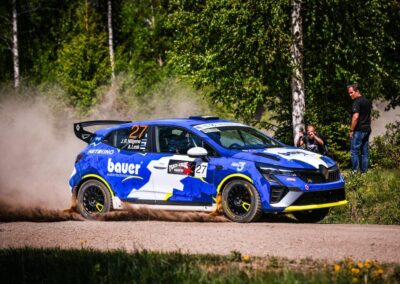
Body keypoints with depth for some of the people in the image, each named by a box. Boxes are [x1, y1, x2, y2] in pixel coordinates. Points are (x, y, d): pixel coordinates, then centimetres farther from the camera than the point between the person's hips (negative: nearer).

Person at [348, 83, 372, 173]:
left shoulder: (357, 102, -14)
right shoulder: (367, 101, 14)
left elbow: (356, 117, -21)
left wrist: (351, 130, -16)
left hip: (359, 129, -9)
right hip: (367, 129, 9)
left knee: (354, 150, -5)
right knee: (364, 150, 11)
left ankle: (355, 171, -7)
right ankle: (364, 170, 13)